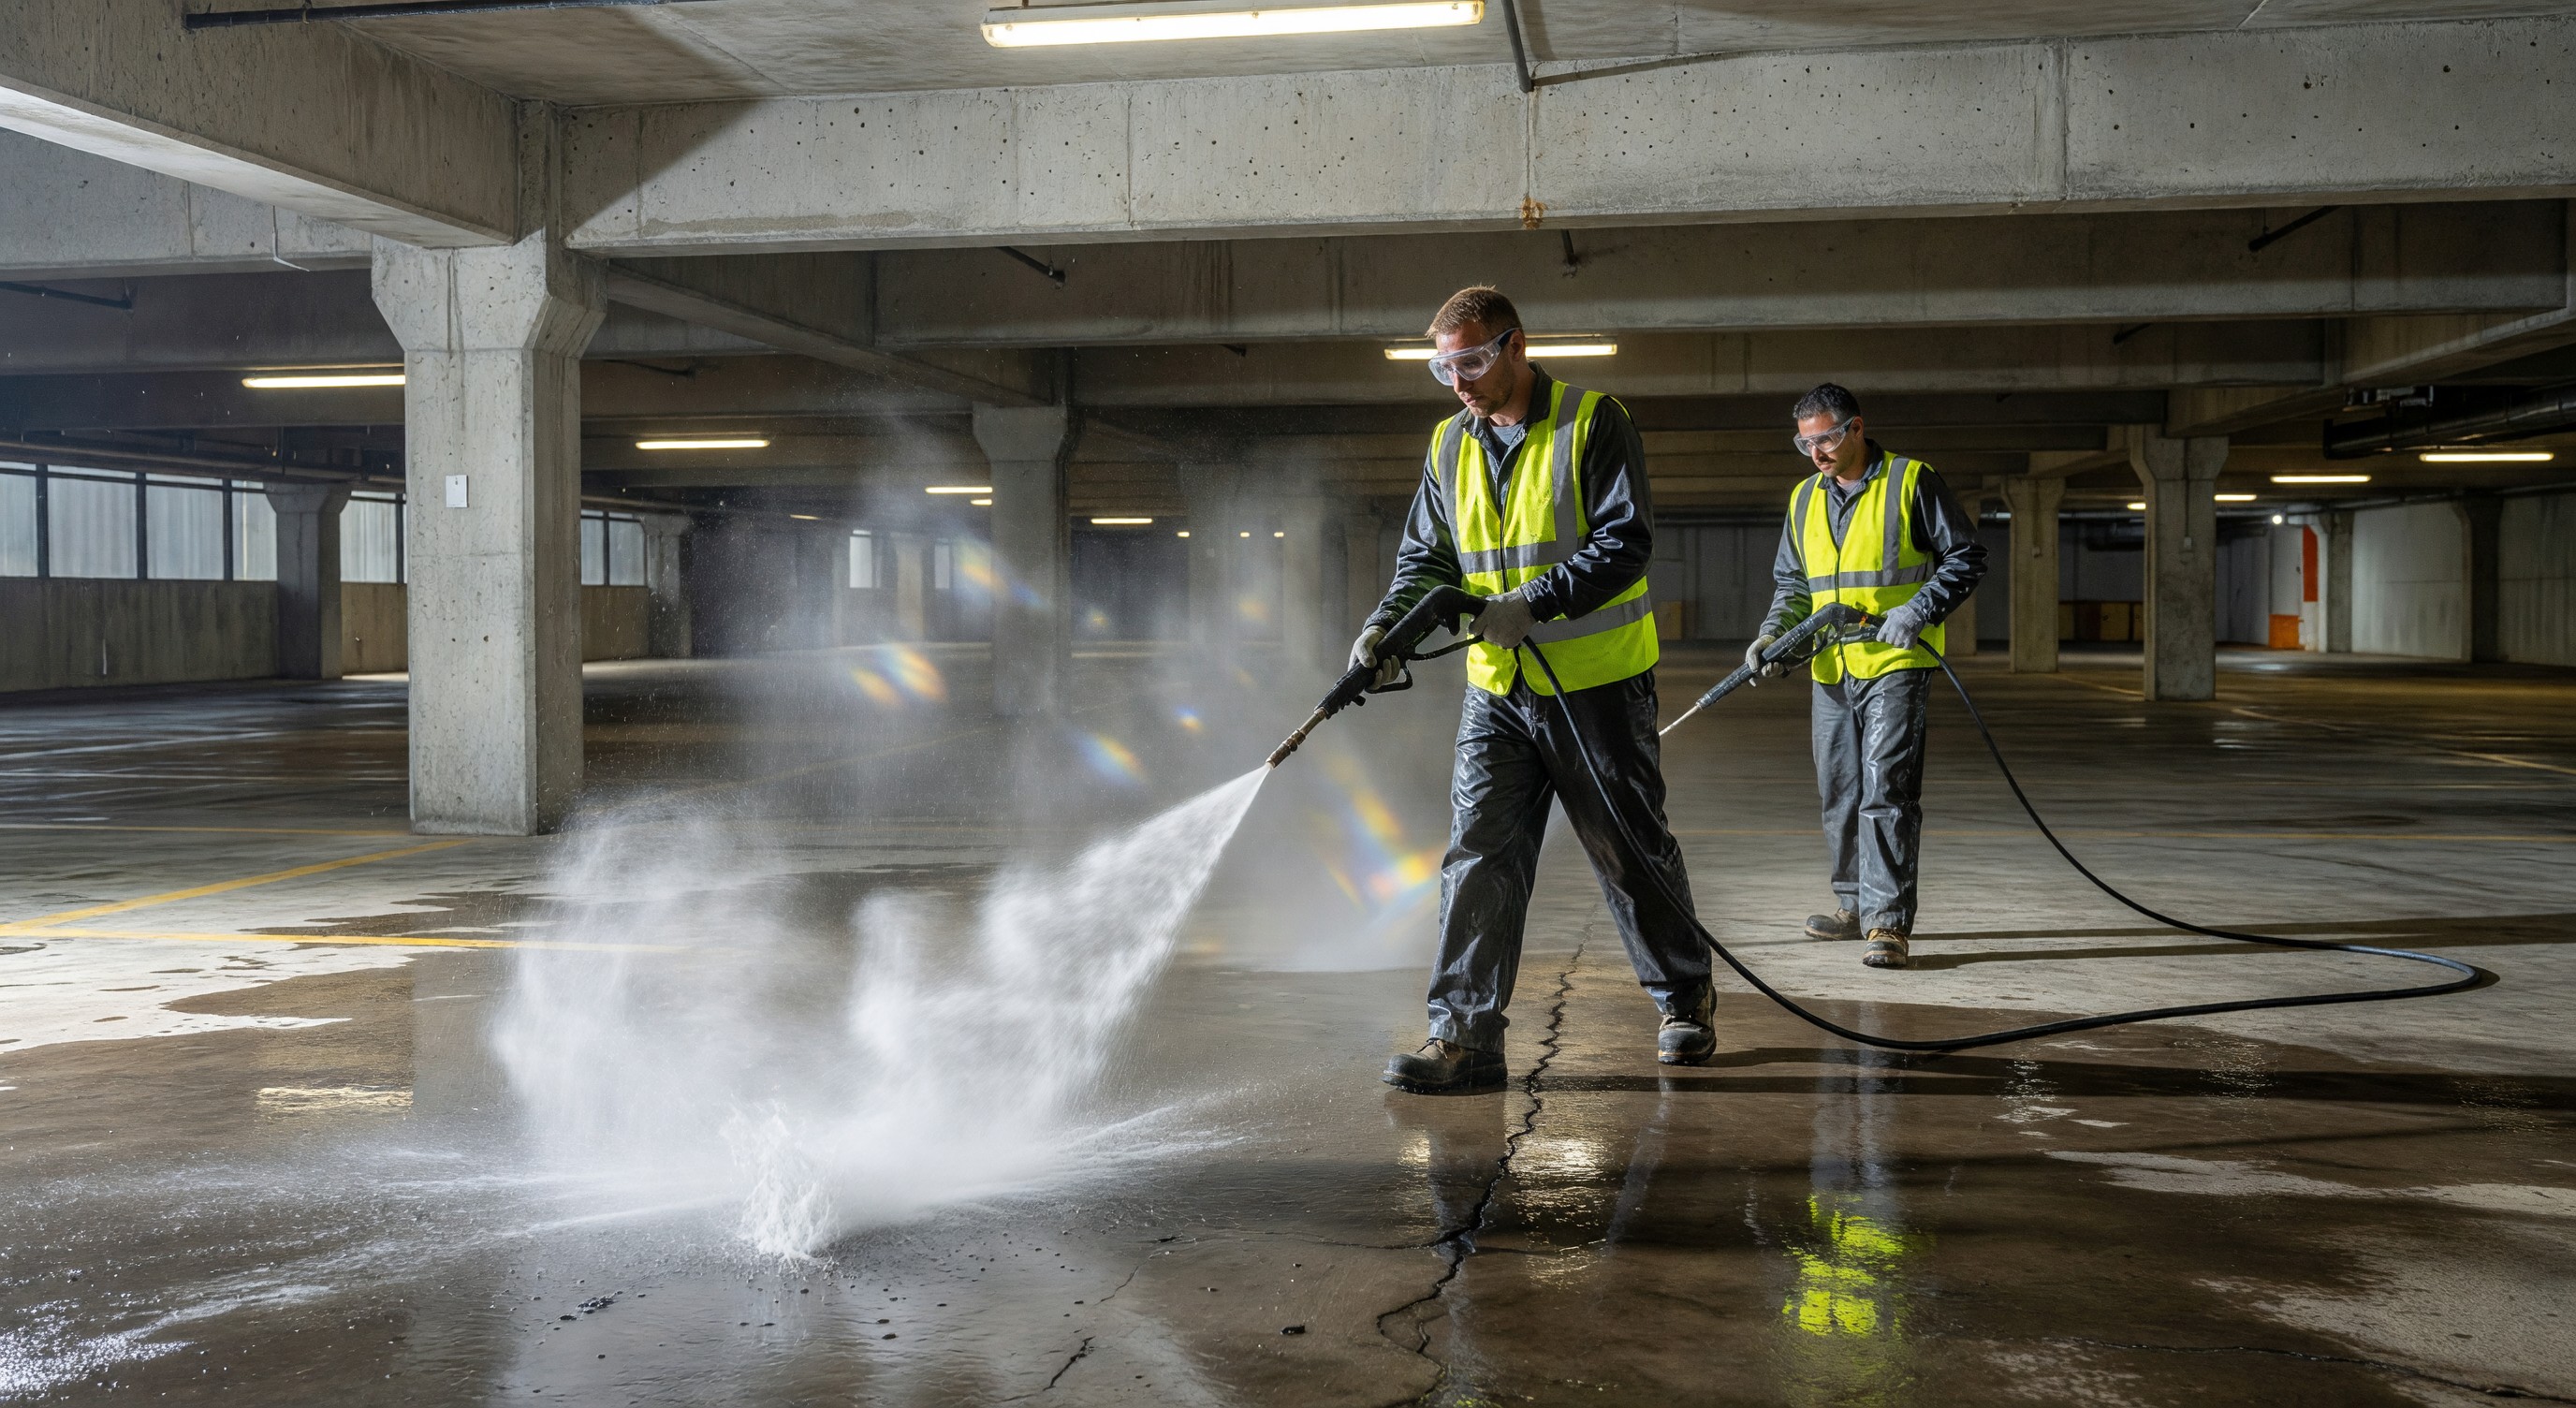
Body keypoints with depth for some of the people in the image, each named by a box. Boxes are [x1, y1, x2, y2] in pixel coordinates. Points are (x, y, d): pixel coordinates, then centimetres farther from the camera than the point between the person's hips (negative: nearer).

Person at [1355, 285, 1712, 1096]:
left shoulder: (1592, 424, -9)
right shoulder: (1450, 447, 9)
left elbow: (1627, 542, -17)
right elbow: (1426, 559, 13)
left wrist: (1532, 604, -27)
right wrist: (1386, 628, -6)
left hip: (1597, 685, -5)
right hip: (1496, 691, 5)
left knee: (1632, 852, 8)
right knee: (1478, 858, -4)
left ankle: (1685, 1003, 27)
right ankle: (1465, 1036, -3)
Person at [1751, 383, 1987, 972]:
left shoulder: (1911, 482, -4)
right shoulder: (1804, 498, 13)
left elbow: (1966, 559, -4)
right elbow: (1792, 583, 20)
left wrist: (1918, 610, -17)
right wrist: (1774, 634, 2)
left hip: (1897, 665, -6)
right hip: (1832, 671, 6)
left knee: (1886, 789, -13)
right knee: (1839, 791, 12)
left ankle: (1888, 918, -12)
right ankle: (1855, 903, 25)